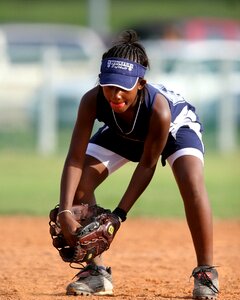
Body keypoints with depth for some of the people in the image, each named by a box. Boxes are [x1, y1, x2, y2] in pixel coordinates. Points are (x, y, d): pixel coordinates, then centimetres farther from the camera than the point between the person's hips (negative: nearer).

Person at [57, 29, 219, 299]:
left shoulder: (158, 108, -44)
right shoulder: (92, 101, -38)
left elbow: (147, 164, -31)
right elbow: (75, 159, -36)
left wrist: (119, 213, -35)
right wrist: (65, 213, -46)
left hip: (176, 126, -4)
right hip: (121, 135, 4)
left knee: (192, 184, -29)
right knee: (79, 184, -12)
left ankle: (205, 273, -17)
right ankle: (96, 272, 0)